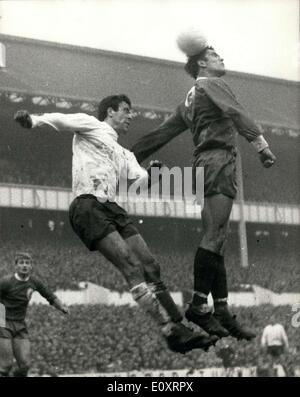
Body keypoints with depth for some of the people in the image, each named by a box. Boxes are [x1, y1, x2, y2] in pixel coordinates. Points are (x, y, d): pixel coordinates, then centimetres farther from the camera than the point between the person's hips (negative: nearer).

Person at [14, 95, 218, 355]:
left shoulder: (124, 154, 31)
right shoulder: (91, 125, 13)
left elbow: (141, 180, 15)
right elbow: (59, 120, -3)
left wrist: (153, 173, -7)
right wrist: (34, 120, -22)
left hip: (112, 209, 8)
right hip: (88, 205, -8)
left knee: (151, 267, -2)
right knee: (132, 267, -18)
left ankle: (180, 328, -1)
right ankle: (171, 332, -22)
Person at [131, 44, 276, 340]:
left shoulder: (189, 100, 27)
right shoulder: (211, 84, 3)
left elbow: (159, 135, 24)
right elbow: (234, 112, -15)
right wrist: (260, 143, -25)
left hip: (205, 164, 9)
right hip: (219, 162, -9)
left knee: (216, 240, 2)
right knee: (214, 236, -15)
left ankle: (222, 312, -1)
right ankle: (199, 306, -20)